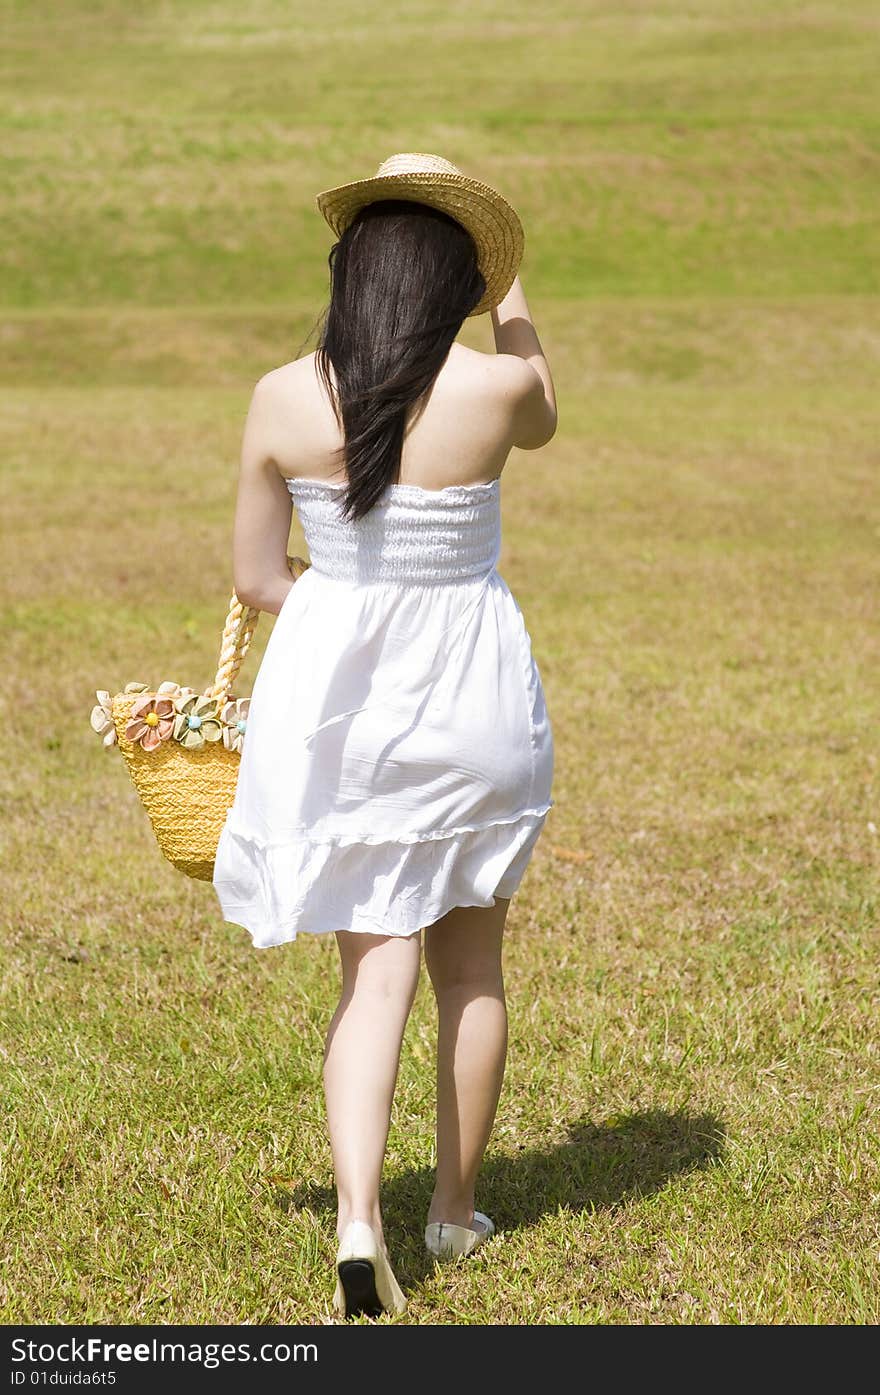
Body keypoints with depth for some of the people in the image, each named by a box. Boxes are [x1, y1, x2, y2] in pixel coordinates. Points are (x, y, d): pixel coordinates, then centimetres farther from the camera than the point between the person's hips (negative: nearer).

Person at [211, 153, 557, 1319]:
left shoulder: (282, 400, -9)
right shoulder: (494, 389, -14)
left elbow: (255, 575, 2)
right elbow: (543, 422, 12)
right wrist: (511, 296, 21)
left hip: (334, 695, 1)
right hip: (471, 692, -1)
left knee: (376, 971, 5)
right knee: (471, 964, 17)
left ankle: (360, 1220, -12)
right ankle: (456, 1210, 29)